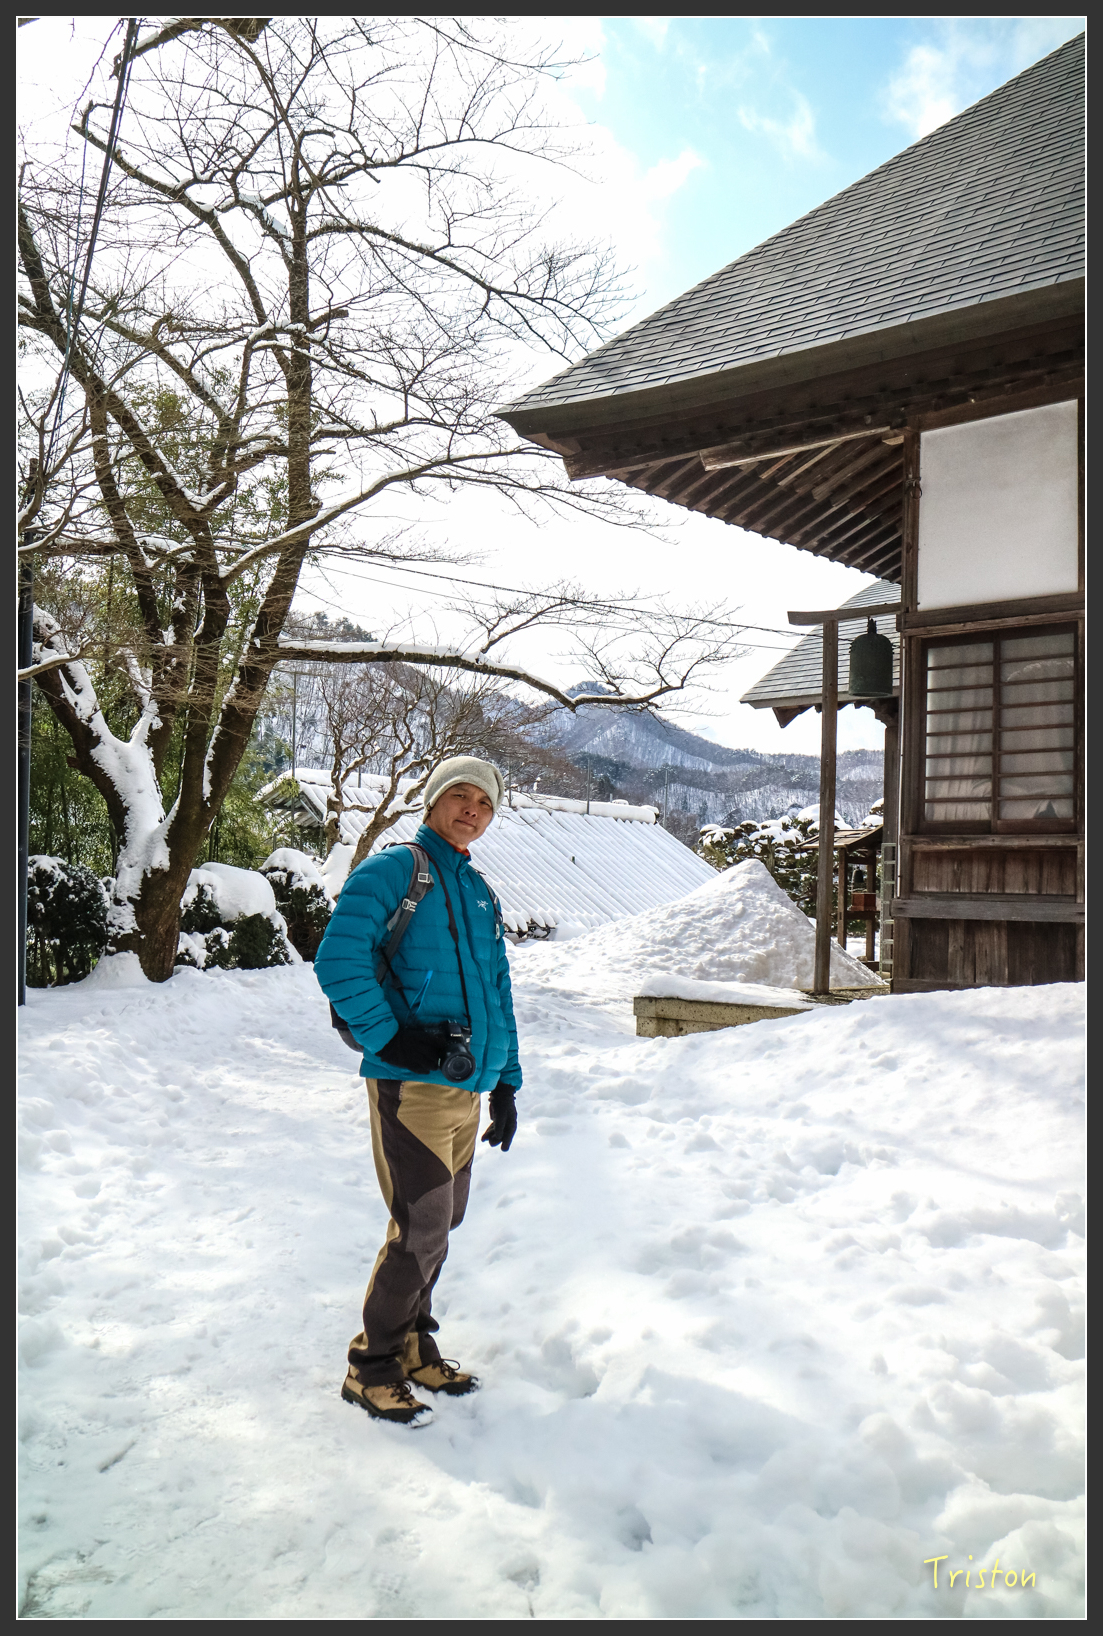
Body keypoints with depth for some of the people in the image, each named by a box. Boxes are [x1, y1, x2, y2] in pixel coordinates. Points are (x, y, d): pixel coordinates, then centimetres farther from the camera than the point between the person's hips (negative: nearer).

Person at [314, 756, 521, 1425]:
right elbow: (338, 961, -16)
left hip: (467, 1088, 8)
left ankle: (413, 1345, 31)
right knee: (422, 1231, -6)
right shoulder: (393, 870, -6)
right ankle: (371, 1369, 11)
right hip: (411, 1086, -7)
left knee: (440, 1224, 15)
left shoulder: (482, 895, 17)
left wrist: (507, 1083, 17)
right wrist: (386, 1038, -17)